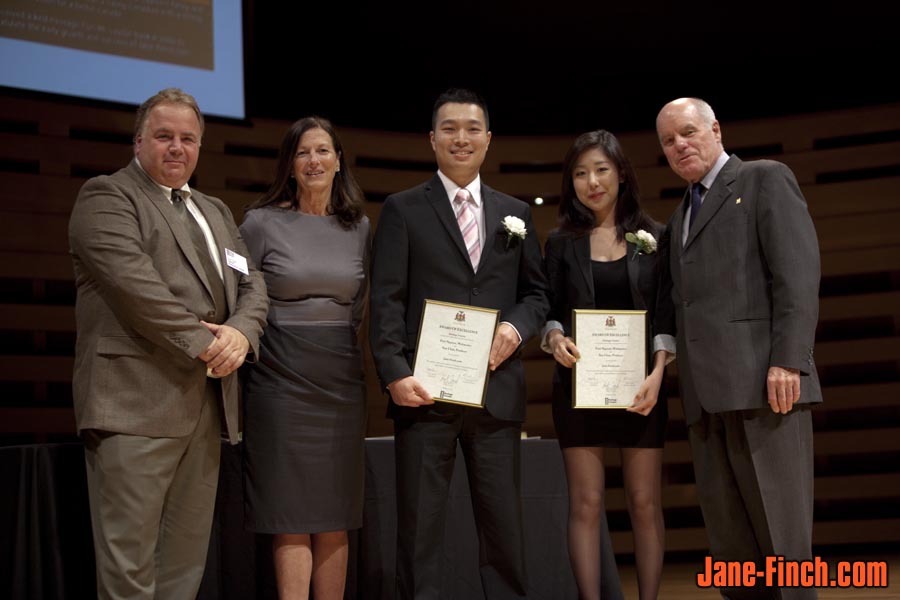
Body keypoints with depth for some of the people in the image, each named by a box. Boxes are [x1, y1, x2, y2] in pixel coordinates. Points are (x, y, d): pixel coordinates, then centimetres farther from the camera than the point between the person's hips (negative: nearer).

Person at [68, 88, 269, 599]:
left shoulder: (216, 211, 24)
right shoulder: (107, 196, 0)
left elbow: (252, 284, 16)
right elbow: (134, 281, -14)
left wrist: (241, 332, -6)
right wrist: (201, 342, -12)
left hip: (207, 406, 7)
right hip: (136, 404, -7)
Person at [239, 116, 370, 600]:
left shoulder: (359, 227, 9)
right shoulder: (262, 222, -1)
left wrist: (338, 340, 11)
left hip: (342, 380, 3)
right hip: (280, 379, -3)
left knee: (335, 518, 6)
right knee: (290, 517, -2)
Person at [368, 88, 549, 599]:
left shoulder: (516, 212, 15)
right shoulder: (402, 210, 4)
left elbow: (536, 291, 16)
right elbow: (387, 301, -3)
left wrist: (517, 326, -6)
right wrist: (395, 374, -14)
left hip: (497, 389, 3)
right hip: (424, 389, -3)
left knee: (504, 520, 8)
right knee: (420, 523, 3)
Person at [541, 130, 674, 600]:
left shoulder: (653, 236, 5)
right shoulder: (561, 241, 6)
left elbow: (667, 313, 1)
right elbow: (551, 310, 6)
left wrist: (657, 373, -12)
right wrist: (555, 338, -17)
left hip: (639, 383, 0)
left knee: (645, 503, 1)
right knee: (585, 503, -1)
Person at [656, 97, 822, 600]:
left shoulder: (766, 178, 6)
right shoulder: (683, 216, 27)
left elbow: (799, 271, -7)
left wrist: (787, 359, -18)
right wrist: (690, 389, 11)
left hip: (763, 377, -7)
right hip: (708, 391, 7)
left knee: (779, 529, -8)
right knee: (730, 539, 4)